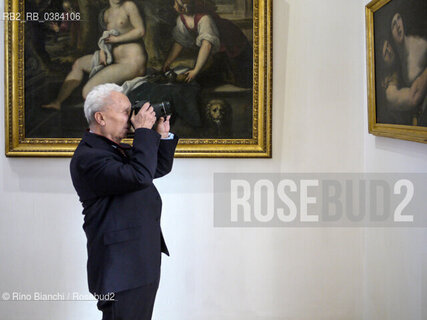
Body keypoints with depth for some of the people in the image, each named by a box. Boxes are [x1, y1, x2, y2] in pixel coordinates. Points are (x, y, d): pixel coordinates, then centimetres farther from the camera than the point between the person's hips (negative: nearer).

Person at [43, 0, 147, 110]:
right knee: (78, 64, 22)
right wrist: (103, 50, 1)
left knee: (88, 93, -21)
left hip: (132, 62, -9)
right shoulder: (107, 13, 15)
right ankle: (57, 102, 23)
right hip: (116, 60, 9)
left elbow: (141, 31, -10)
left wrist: (116, 39, -12)